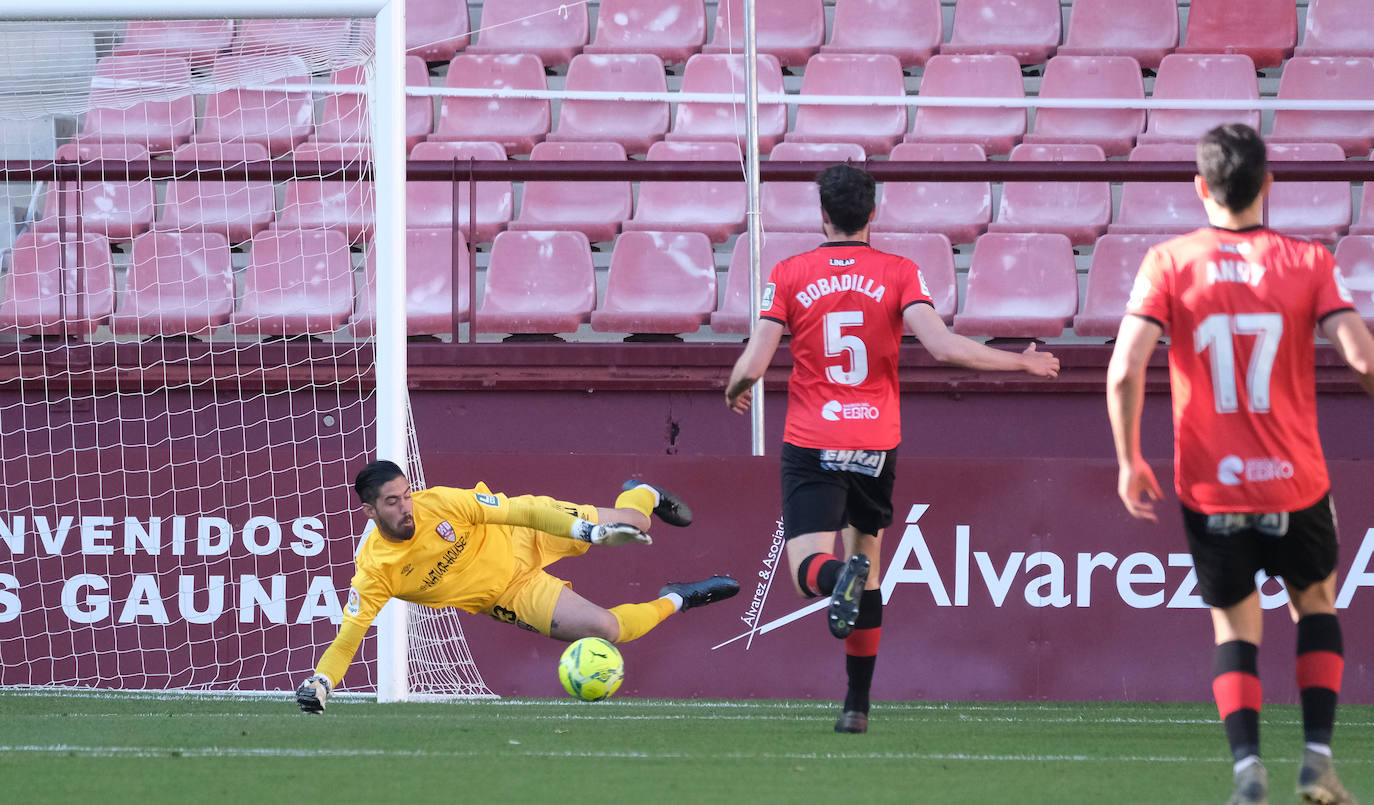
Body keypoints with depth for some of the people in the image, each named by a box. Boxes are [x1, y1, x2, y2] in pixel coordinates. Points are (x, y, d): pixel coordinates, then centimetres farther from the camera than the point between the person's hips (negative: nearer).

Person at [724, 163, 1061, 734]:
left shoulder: (789, 275, 0)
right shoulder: (899, 274, -1)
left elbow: (751, 366, -6)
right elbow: (944, 348, -14)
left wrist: (736, 389, 18)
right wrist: (1022, 363, -1)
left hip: (811, 445, -2)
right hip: (876, 446, 2)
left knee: (807, 568, -7)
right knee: (868, 558, 19)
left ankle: (837, 577, -46)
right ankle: (857, 703, 20)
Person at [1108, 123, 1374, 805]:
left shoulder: (1168, 263, -6)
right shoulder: (1307, 262, -5)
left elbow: (1125, 370, -13)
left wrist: (1128, 462, -1)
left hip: (1209, 488, 0)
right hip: (1295, 483, 0)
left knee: (1235, 627, 14)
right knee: (1315, 603, 23)